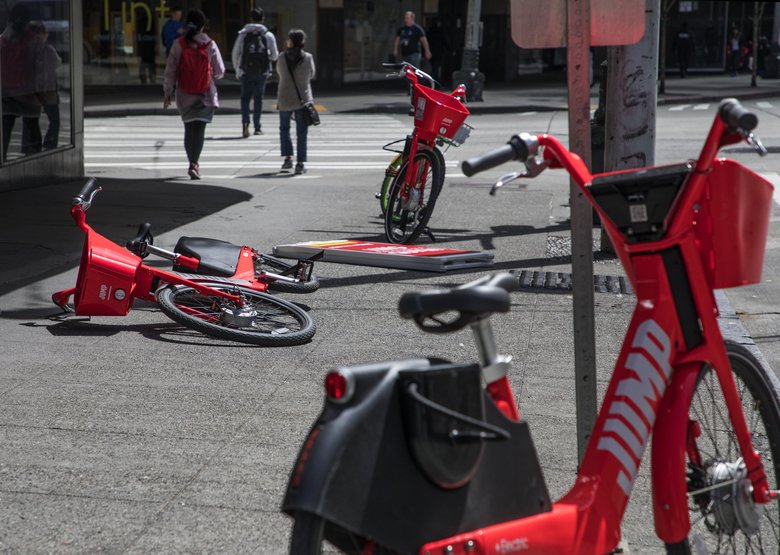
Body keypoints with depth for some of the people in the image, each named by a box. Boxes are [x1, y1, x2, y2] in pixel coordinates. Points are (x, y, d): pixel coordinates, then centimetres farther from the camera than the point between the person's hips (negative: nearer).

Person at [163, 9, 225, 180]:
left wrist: (168, 92, 4)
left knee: (189, 129, 16)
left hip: (184, 94, 2)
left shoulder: (179, 45, -4)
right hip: (205, 95, -2)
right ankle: (194, 163, -19)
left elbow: (170, 70, -3)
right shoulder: (210, 45, -7)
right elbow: (219, 71, -2)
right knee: (199, 129, -4)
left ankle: (193, 163, 22)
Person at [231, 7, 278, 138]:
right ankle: (257, 127, 14)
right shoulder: (268, 35, -2)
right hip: (262, 72, 0)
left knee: (245, 98, 5)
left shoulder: (243, 34, 0)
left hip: (246, 72, 0)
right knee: (258, 98, 10)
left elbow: (235, 54, 2)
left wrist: (237, 70, 13)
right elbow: (274, 56, -1)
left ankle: (245, 121, -19)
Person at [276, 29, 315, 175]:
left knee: (284, 129, 20)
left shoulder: (282, 57, -7)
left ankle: (288, 157, 10)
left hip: (285, 100, 0)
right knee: (301, 133, 5)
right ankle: (300, 164, 2)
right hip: (303, 99, 0)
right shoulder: (308, 57, -7)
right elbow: (311, 75, 5)